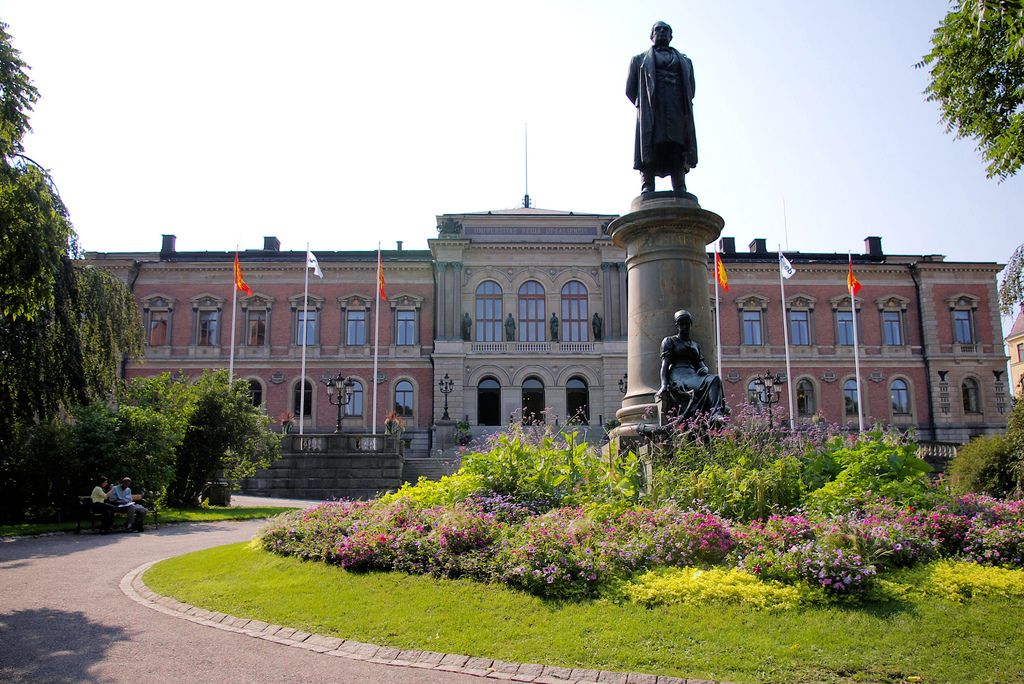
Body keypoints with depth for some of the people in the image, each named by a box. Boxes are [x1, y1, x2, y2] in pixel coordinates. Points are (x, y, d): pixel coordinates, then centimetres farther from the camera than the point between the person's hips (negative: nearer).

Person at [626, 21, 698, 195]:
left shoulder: (684, 61, 30)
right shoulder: (640, 59, 26)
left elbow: (691, 91, 19)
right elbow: (630, 89, 15)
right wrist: (645, 107, 9)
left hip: (678, 112, 2)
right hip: (651, 114, -1)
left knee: (678, 157, -13)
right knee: (649, 154, -18)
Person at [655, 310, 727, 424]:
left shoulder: (695, 345, 32)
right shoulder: (669, 341, 15)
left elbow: (701, 363, 23)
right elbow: (665, 364, 2)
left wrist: (704, 368, -6)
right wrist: (664, 384, -16)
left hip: (693, 374, 5)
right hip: (678, 375, -5)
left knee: (715, 379, -32)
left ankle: (716, 414, -53)